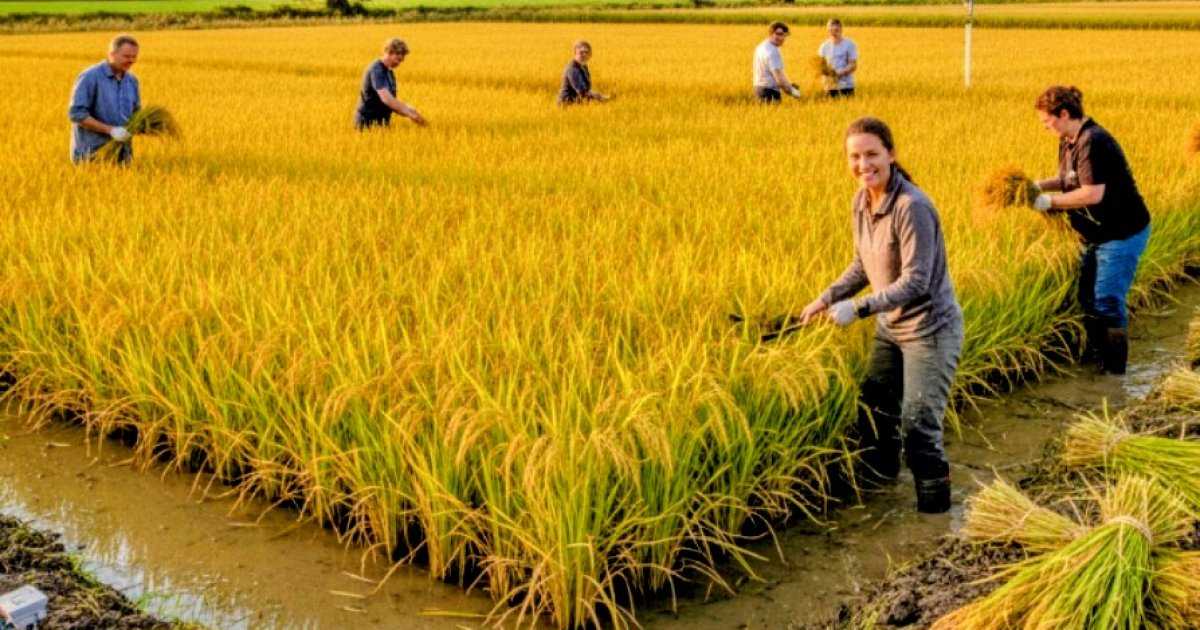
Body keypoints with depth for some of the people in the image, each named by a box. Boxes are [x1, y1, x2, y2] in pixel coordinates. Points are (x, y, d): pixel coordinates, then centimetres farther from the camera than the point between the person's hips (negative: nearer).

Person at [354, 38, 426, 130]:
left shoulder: (390, 73, 13)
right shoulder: (376, 70, -16)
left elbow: (392, 102, 15)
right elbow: (386, 98, -27)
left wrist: (408, 108, -3)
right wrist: (409, 114, -27)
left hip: (382, 123, 8)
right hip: (368, 122, -8)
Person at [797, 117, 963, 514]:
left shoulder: (912, 207, -26)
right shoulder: (861, 201, 0)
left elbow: (915, 281, -27)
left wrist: (859, 308, -30)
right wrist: (827, 298, 2)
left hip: (929, 330, -8)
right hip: (890, 327, 8)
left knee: (918, 423, -6)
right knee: (874, 408, 19)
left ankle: (935, 509, 11)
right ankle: (874, 485, 40)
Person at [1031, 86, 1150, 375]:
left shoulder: (1093, 143, -25)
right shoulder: (1069, 142, 4)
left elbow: (1092, 193, -30)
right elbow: (1070, 180, 15)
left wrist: (1049, 202, -23)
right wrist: (1039, 185, -1)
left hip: (1122, 235, -10)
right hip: (1095, 235, 10)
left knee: (1107, 302, -6)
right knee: (1086, 297, 15)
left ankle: (1114, 370, 5)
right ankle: (1095, 355, 30)